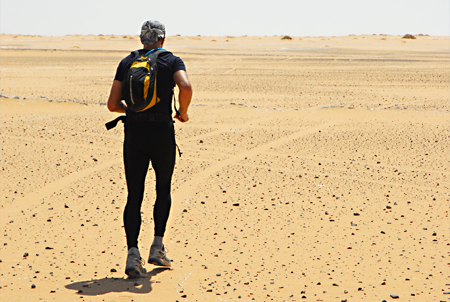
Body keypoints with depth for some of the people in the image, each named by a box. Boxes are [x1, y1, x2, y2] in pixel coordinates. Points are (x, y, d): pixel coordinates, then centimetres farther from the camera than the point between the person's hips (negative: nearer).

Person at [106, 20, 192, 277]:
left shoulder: (127, 63, 10)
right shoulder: (172, 61, 2)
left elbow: (113, 104, 5)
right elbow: (186, 87, -19)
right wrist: (183, 112, -2)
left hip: (134, 133, 2)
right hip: (162, 133, -1)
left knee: (134, 196, 4)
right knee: (163, 188, 19)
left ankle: (133, 253, -9)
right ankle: (157, 247, 16)